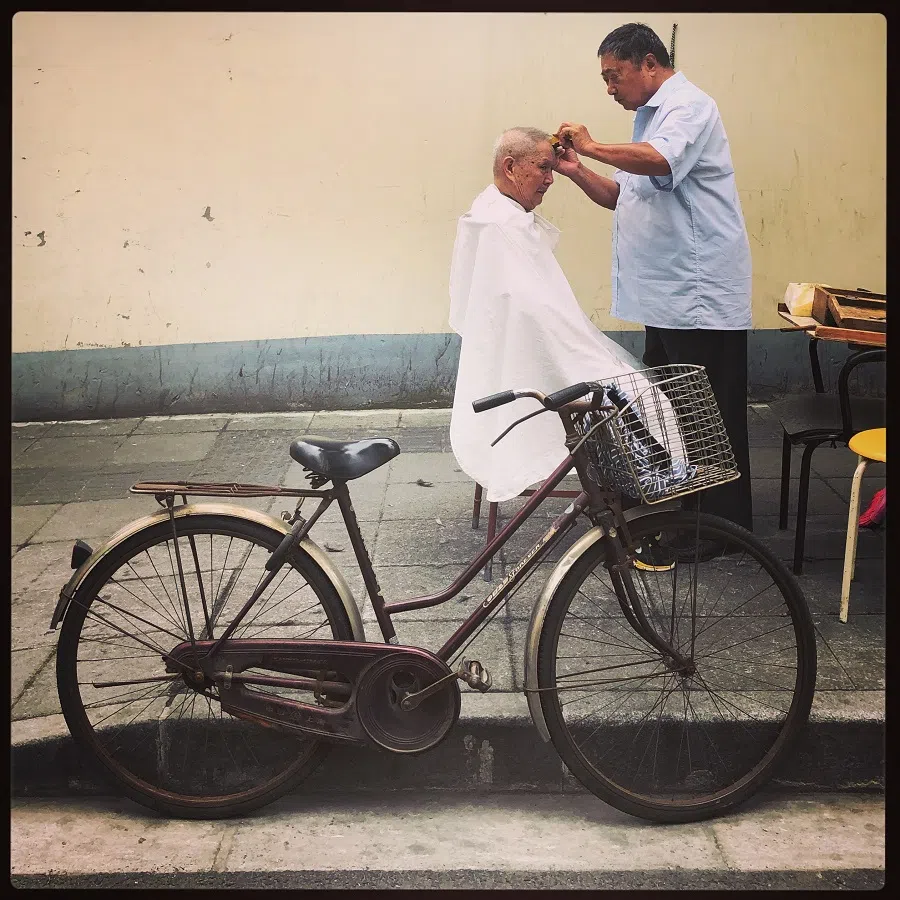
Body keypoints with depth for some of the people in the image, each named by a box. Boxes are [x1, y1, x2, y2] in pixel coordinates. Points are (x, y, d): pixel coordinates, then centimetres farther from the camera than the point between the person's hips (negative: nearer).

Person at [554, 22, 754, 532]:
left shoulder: (688, 106, -11)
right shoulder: (652, 116, 20)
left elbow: (661, 161, -32)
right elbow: (624, 196, 21)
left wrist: (592, 147, -19)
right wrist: (577, 171, 5)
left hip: (700, 294, -10)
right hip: (667, 294, 10)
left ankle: (726, 526, 6)